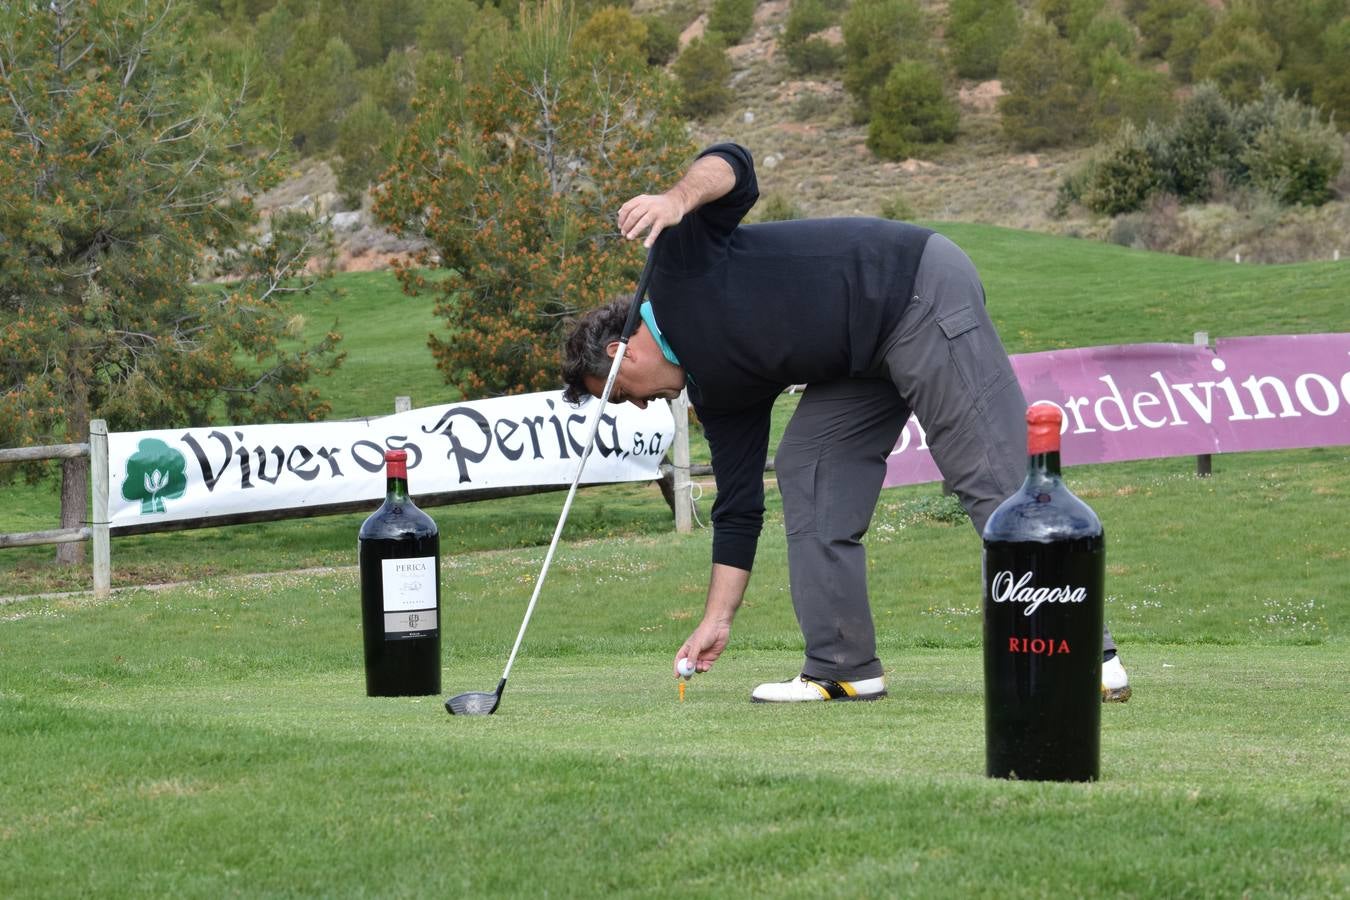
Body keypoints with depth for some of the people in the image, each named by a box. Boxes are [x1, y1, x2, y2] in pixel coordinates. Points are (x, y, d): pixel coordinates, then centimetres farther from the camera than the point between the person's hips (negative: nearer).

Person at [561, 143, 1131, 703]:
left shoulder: (680, 265, -3)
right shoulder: (716, 389, 16)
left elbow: (733, 168, -16)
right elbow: (738, 509, 15)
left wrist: (677, 200, -35)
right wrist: (717, 620, 12)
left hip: (922, 292, -10)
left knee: (990, 473, -13)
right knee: (806, 467, 7)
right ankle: (843, 668, 7)